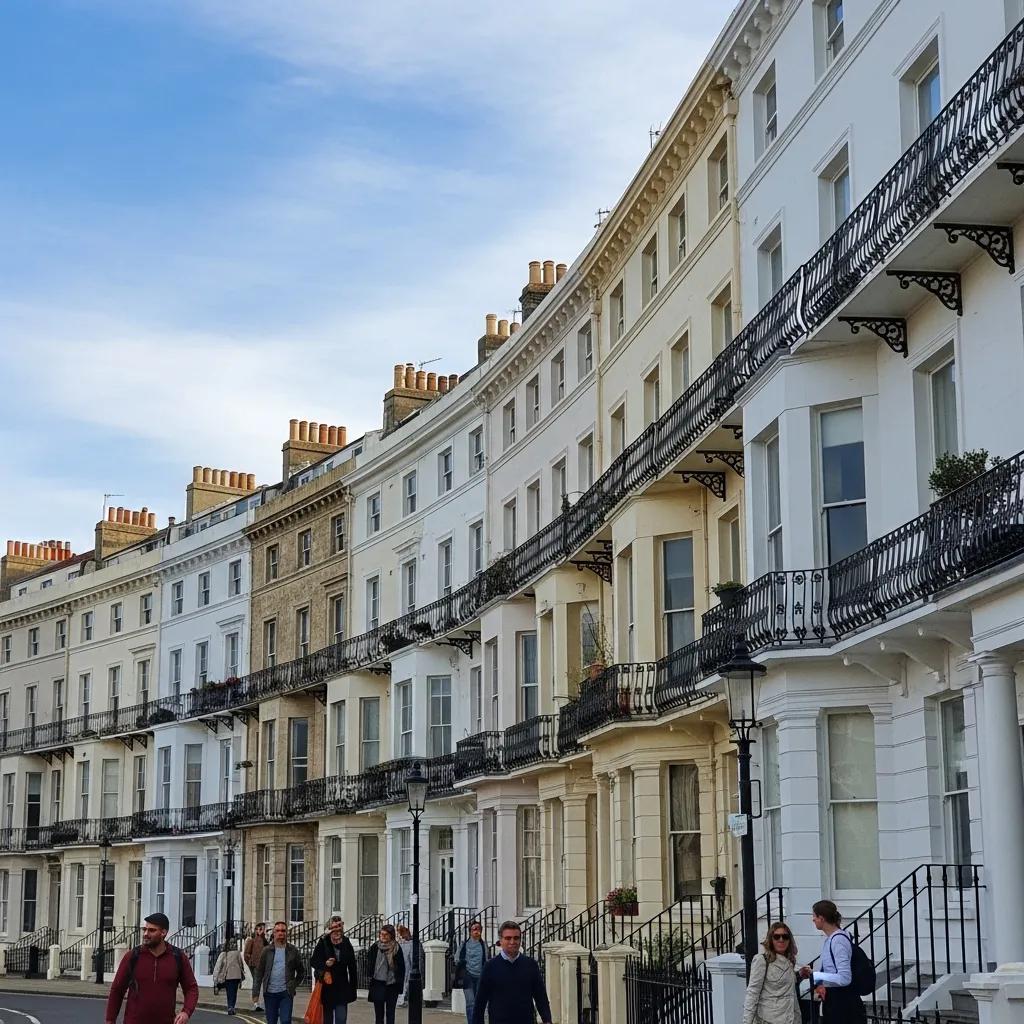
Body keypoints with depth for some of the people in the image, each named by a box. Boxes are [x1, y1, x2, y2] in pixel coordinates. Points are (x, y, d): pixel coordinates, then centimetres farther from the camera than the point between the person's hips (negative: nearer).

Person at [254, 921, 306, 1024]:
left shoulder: (293, 951, 5)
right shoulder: (267, 951, 6)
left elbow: (301, 972, 13)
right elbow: (259, 972, 5)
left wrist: (294, 984, 1)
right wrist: (256, 991, -1)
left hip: (286, 993, -1)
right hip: (270, 992, 2)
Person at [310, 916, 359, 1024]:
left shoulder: (346, 944, 0)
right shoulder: (323, 943, -6)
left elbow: (352, 967, 6)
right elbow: (313, 961, -3)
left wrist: (353, 986, 6)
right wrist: (325, 964, -22)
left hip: (342, 988, 1)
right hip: (326, 987, -1)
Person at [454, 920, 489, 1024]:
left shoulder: (483, 944, 8)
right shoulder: (464, 943, 2)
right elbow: (457, 959, 9)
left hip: (480, 976, 3)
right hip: (468, 976, -3)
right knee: (470, 1002, -13)